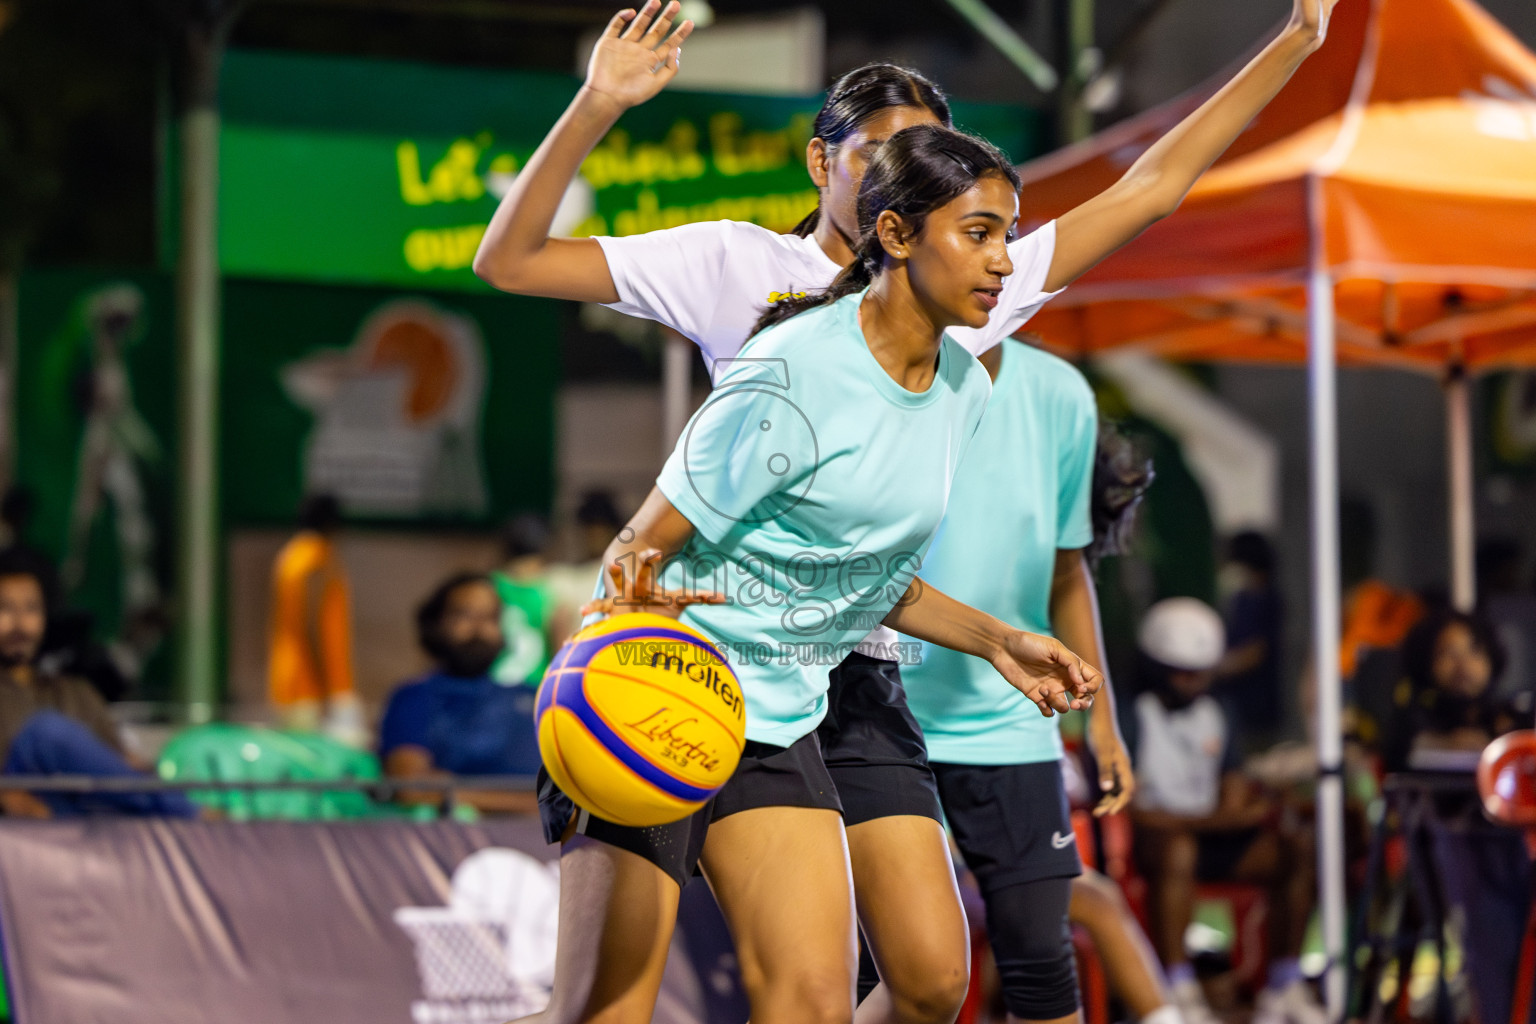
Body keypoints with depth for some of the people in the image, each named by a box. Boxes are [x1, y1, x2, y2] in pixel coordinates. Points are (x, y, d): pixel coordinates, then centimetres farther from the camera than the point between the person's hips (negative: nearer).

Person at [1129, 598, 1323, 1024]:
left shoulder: (1212, 715, 15)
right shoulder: (1135, 718, -9)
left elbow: (1234, 793, 15)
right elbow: (1131, 810, -17)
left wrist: (1248, 811, -10)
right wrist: (1210, 821, -25)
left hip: (1213, 836, 7)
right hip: (1147, 843, -7)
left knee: (1299, 846, -12)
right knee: (1176, 846, -42)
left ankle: (1284, 987, -7)